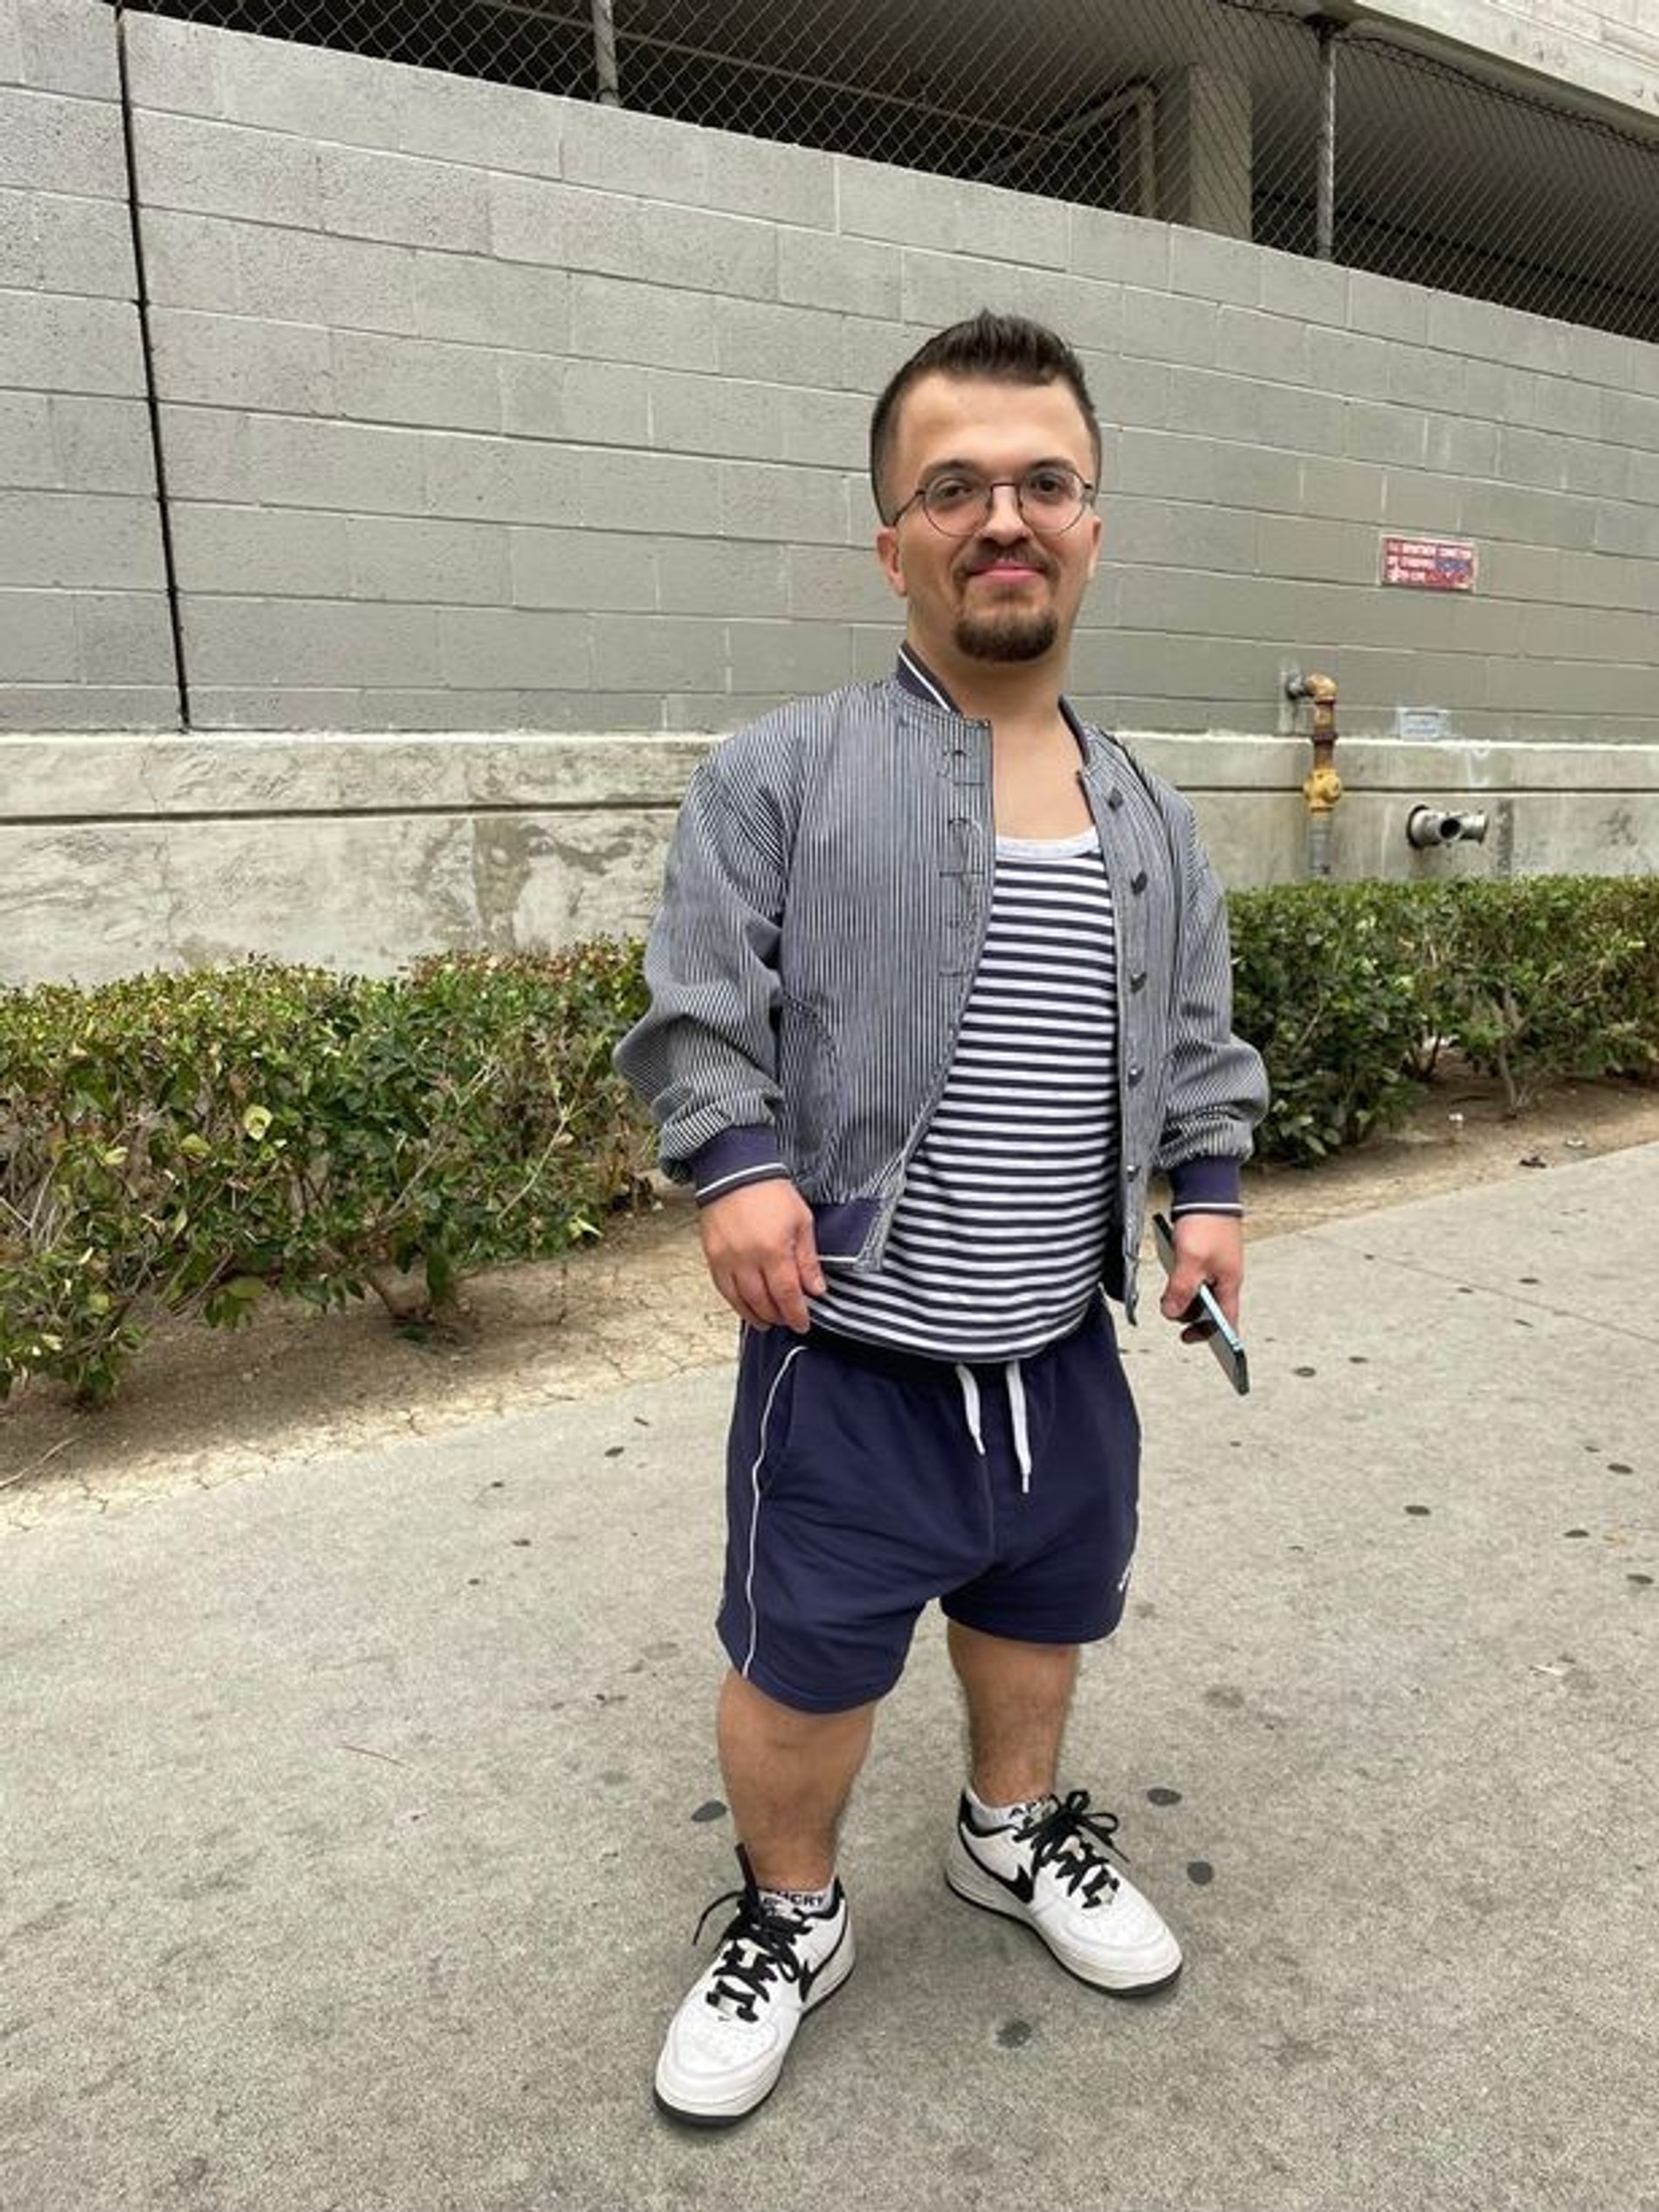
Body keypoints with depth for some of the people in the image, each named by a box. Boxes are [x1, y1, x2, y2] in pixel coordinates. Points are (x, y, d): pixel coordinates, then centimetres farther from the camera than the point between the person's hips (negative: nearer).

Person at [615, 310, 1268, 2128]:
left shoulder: (1147, 819, 8)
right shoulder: (781, 776, -9)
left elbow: (1196, 1036, 16)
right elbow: (699, 1011, -8)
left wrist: (1206, 1191, 5)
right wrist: (741, 1165, -22)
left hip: (1065, 1351, 5)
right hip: (850, 1355, -4)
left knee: (1037, 1612, 24)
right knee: (802, 1670, 10)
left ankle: (1013, 1833, 53)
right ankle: (788, 1921, 39)